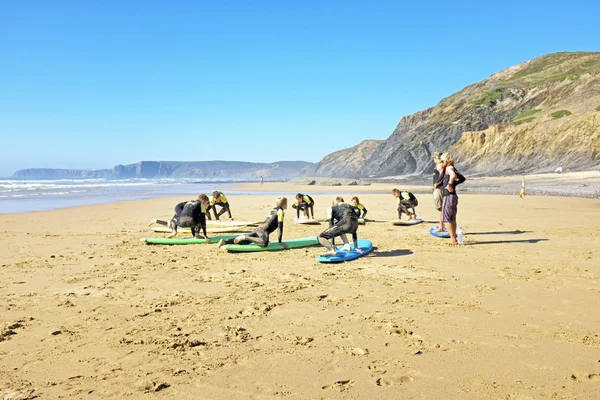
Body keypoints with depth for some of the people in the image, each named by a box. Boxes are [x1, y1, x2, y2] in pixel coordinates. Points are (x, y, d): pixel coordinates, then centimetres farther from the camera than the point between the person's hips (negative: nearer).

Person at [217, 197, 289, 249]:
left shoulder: (273, 210, 27)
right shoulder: (281, 211, 1)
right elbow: (280, 226, -4)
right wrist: (279, 241, -2)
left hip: (258, 228, 9)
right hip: (263, 230, -9)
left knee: (245, 241, 4)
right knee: (264, 243, -35)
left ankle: (225, 241, -9)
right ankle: (245, 237, -29)